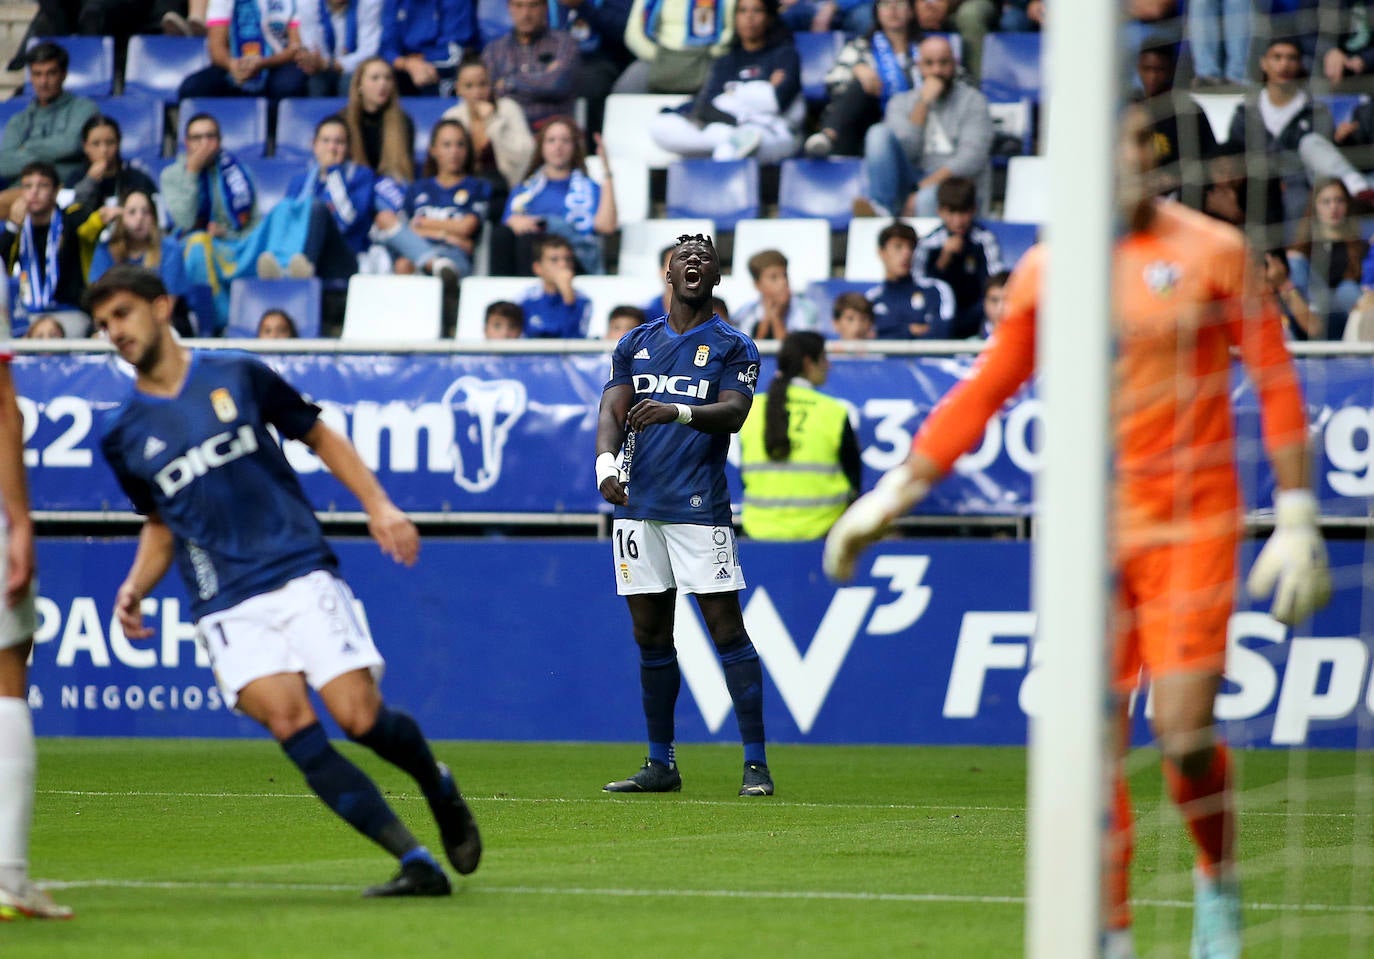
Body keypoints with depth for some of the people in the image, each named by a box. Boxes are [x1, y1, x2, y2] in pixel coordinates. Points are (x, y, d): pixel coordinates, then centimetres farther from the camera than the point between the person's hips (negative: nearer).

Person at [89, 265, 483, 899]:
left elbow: (319, 437, 16)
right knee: (289, 721, -20)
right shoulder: (123, 434, 12)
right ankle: (416, 864, -20)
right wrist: (135, 588, 8)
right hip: (225, 604, 1)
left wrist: (377, 504, 5)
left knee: (359, 716, -14)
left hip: (300, 573, -1)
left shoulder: (237, 376, 6)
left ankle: (437, 787, 22)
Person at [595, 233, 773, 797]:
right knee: (650, 635, 7)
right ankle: (661, 765, 15)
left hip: (699, 506, -4)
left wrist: (677, 412, -29)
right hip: (638, 503, 4)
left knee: (726, 628, -9)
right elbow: (612, 409, 6)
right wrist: (606, 462, -14)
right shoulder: (636, 344, 16)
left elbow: (734, 412, -10)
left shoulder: (732, 347, 5)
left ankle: (756, 764, -9)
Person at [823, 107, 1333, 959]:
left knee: (1185, 734, -11)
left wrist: (1297, 521, -3)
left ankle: (1218, 882, 17)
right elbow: (986, 392, 15)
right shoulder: (1045, 272, 6)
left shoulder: (1214, 251, -1)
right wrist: (893, 496, 12)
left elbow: (1276, 384, 1)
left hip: (1192, 522, -2)